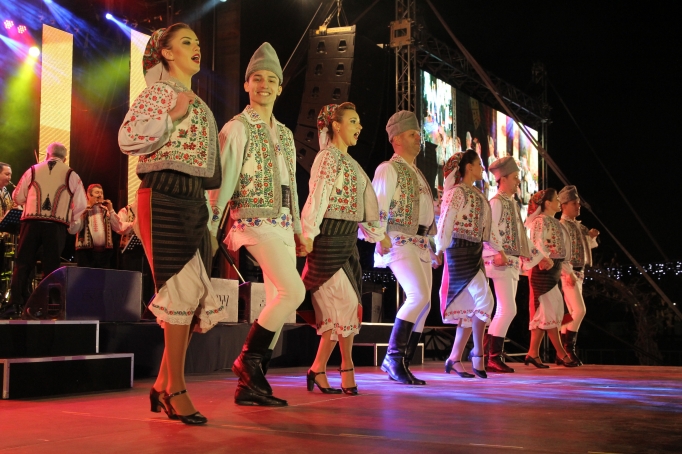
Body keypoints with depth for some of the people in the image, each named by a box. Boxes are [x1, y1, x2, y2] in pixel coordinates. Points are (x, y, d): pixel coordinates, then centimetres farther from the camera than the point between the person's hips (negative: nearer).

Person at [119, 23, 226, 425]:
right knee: (184, 287, -12)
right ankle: (175, 389, -3)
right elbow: (126, 139, -13)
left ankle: (163, 386, 14)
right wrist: (172, 117, -16)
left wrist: (211, 208, 21)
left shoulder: (201, 107, 22)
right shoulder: (157, 93, 0)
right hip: (163, 197, -8)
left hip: (194, 199, 8)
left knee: (197, 294, 4)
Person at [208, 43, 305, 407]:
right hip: (256, 223, -8)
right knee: (294, 291, -20)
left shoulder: (285, 134, 20)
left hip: (282, 226, 8)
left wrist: (298, 229, 19)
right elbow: (223, 180, -10)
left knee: (279, 303, 4)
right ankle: (248, 359, -4)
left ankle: (250, 384, 11)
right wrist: (210, 228, -17)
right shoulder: (237, 128, -2)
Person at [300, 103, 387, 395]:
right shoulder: (328, 157, -7)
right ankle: (346, 366, 8)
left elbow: (366, 203, 22)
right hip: (329, 237, -9)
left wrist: (378, 234, 22)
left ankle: (319, 369, 10)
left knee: (338, 307, 6)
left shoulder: (350, 162, 19)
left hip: (348, 239, 9)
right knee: (347, 303, -6)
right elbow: (317, 197, -16)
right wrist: (307, 235, -21)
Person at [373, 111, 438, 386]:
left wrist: (433, 245, 19)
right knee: (419, 296, -22)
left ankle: (401, 366, 8)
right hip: (400, 242, -8)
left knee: (422, 305, 3)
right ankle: (393, 357, -12)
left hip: (421, 245, 9)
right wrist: (381, 240, -19)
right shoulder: (388, 169, -1)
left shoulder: (417, 174, 24)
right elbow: (378, 208, -10)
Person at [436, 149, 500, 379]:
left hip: (475, 252, 9)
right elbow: (445, 222, -12)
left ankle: (455, 358, 11)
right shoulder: (457, 192, -7)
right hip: (460, 250, -9)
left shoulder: (478, 195, 18)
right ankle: (478, 353, -6)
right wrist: (441, 251, -16)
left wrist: (498, 248, 14)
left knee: (471, 307, 6)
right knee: (484, 299, -17)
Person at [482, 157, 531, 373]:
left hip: (513, 261, 10)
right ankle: (494, 358, -7)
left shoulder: (513, 203, 20)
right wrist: (499, 252, -31)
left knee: (504, 311, 9)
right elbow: (490, 229, -20)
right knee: (508, 310, -12)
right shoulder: (496, 201, -8)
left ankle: (485, 351, 14)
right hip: (500, 261, -10)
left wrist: (534, 254, 19)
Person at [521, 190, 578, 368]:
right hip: (543, 270, -10)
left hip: (553, 269, 10)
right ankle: (561, 354, -3)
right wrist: (546, 259, -36)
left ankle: (533, 353, 10)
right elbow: (537, 243, -22)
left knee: (543, 313, 8)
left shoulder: (554, 222, 20)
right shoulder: (540, 221, -8)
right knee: (551, 310, -6)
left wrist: (568, 271, 21)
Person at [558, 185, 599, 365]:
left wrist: (591, 236, 9)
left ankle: (563, 352, 12)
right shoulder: (561, 226, -10)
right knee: (579, 310, -16)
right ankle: (568, 349, -10)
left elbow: (589, 245, 30)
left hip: (578, 273, 9)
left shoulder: (578, 226, 17)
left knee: (572, 313, 8)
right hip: (568, 273, -9)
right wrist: (568, 273, -23)